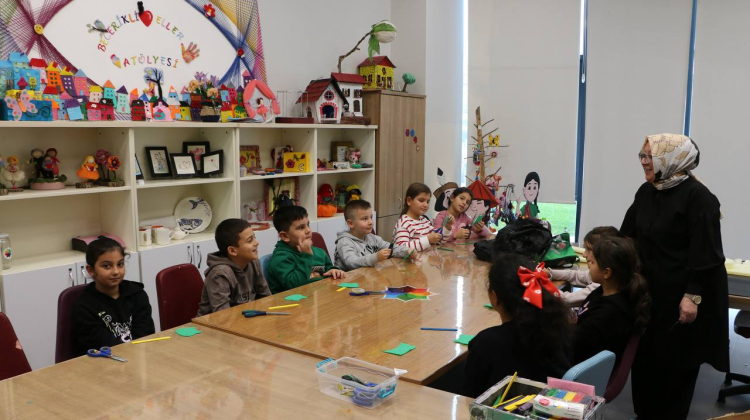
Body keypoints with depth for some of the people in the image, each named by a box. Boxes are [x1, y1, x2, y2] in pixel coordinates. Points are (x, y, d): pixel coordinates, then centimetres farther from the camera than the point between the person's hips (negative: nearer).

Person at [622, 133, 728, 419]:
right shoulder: (646, 192, 6)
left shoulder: (697, 197, -16)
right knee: (644, 355, 13)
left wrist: (693, 296, -22)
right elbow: (627, 234, 13)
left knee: (676, 361, 6)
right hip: (649, 290, 7)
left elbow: (705, 252, -20)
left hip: (682, 296, -7)